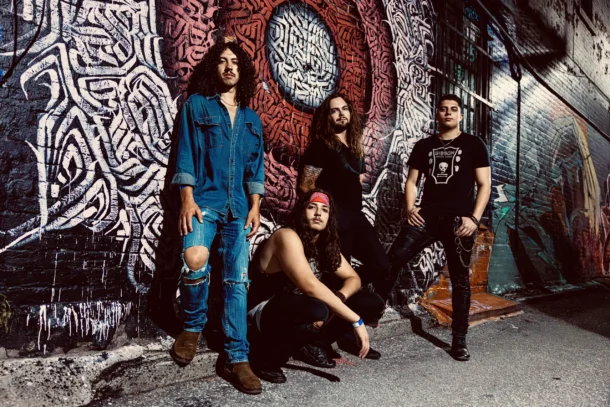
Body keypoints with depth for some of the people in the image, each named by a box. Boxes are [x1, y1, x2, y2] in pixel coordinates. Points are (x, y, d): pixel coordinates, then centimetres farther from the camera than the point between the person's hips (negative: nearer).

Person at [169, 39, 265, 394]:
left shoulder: (251, 119, 18)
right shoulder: (197, 105, 8)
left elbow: (256, 166, 16)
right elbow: (186, 154, 0)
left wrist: (255, 206, 4)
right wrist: (187, 200, -11)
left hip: (238, 208, 4)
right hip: (203, 200, -3)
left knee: (237, 281, -2)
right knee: (196, 260, -28)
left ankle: (237, 359, 3)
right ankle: (193, 327, 1)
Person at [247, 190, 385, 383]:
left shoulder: (326, 244, 4)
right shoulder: (287, 236, -22)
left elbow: (353, 278, 6)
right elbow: (310, 286, -33)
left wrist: (339, 297, -19)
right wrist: (356, 321, -31)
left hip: (301, 308, 8)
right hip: (266, 311, -8)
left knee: (373, 304, -3)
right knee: (317, 311, -41)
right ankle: (266, 354, -12)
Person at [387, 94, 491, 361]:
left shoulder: (473, 145, 6)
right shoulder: (424, 146, 13)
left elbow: (484, 185, 1)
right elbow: (412, 181, 15)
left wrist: (474, 218, -11)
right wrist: (410, 209, -3)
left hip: (459, 219, -2)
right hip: (427, 215, 2)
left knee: (460, 280, 4)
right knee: (393, 259, -14)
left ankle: (459, 340, 15)